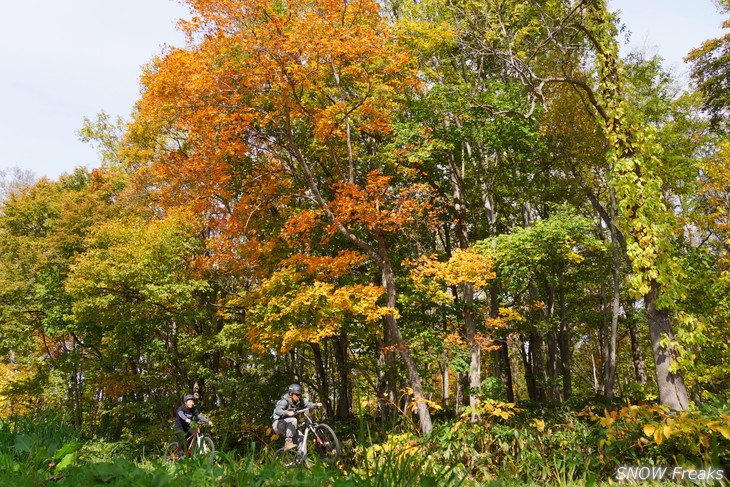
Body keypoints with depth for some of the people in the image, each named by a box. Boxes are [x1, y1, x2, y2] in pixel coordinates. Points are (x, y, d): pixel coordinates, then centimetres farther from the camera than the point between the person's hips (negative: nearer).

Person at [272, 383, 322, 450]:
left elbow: (308, 404, -13)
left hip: (288, 425, 7)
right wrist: (287, 413, -58)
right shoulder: (284, 401, -21)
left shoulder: (299, 401, -1)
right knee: (293, 420, -32)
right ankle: (288, 442, -31)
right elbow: (277, 411, -39)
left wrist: (316, 404, -34)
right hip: (278, 424, -6)